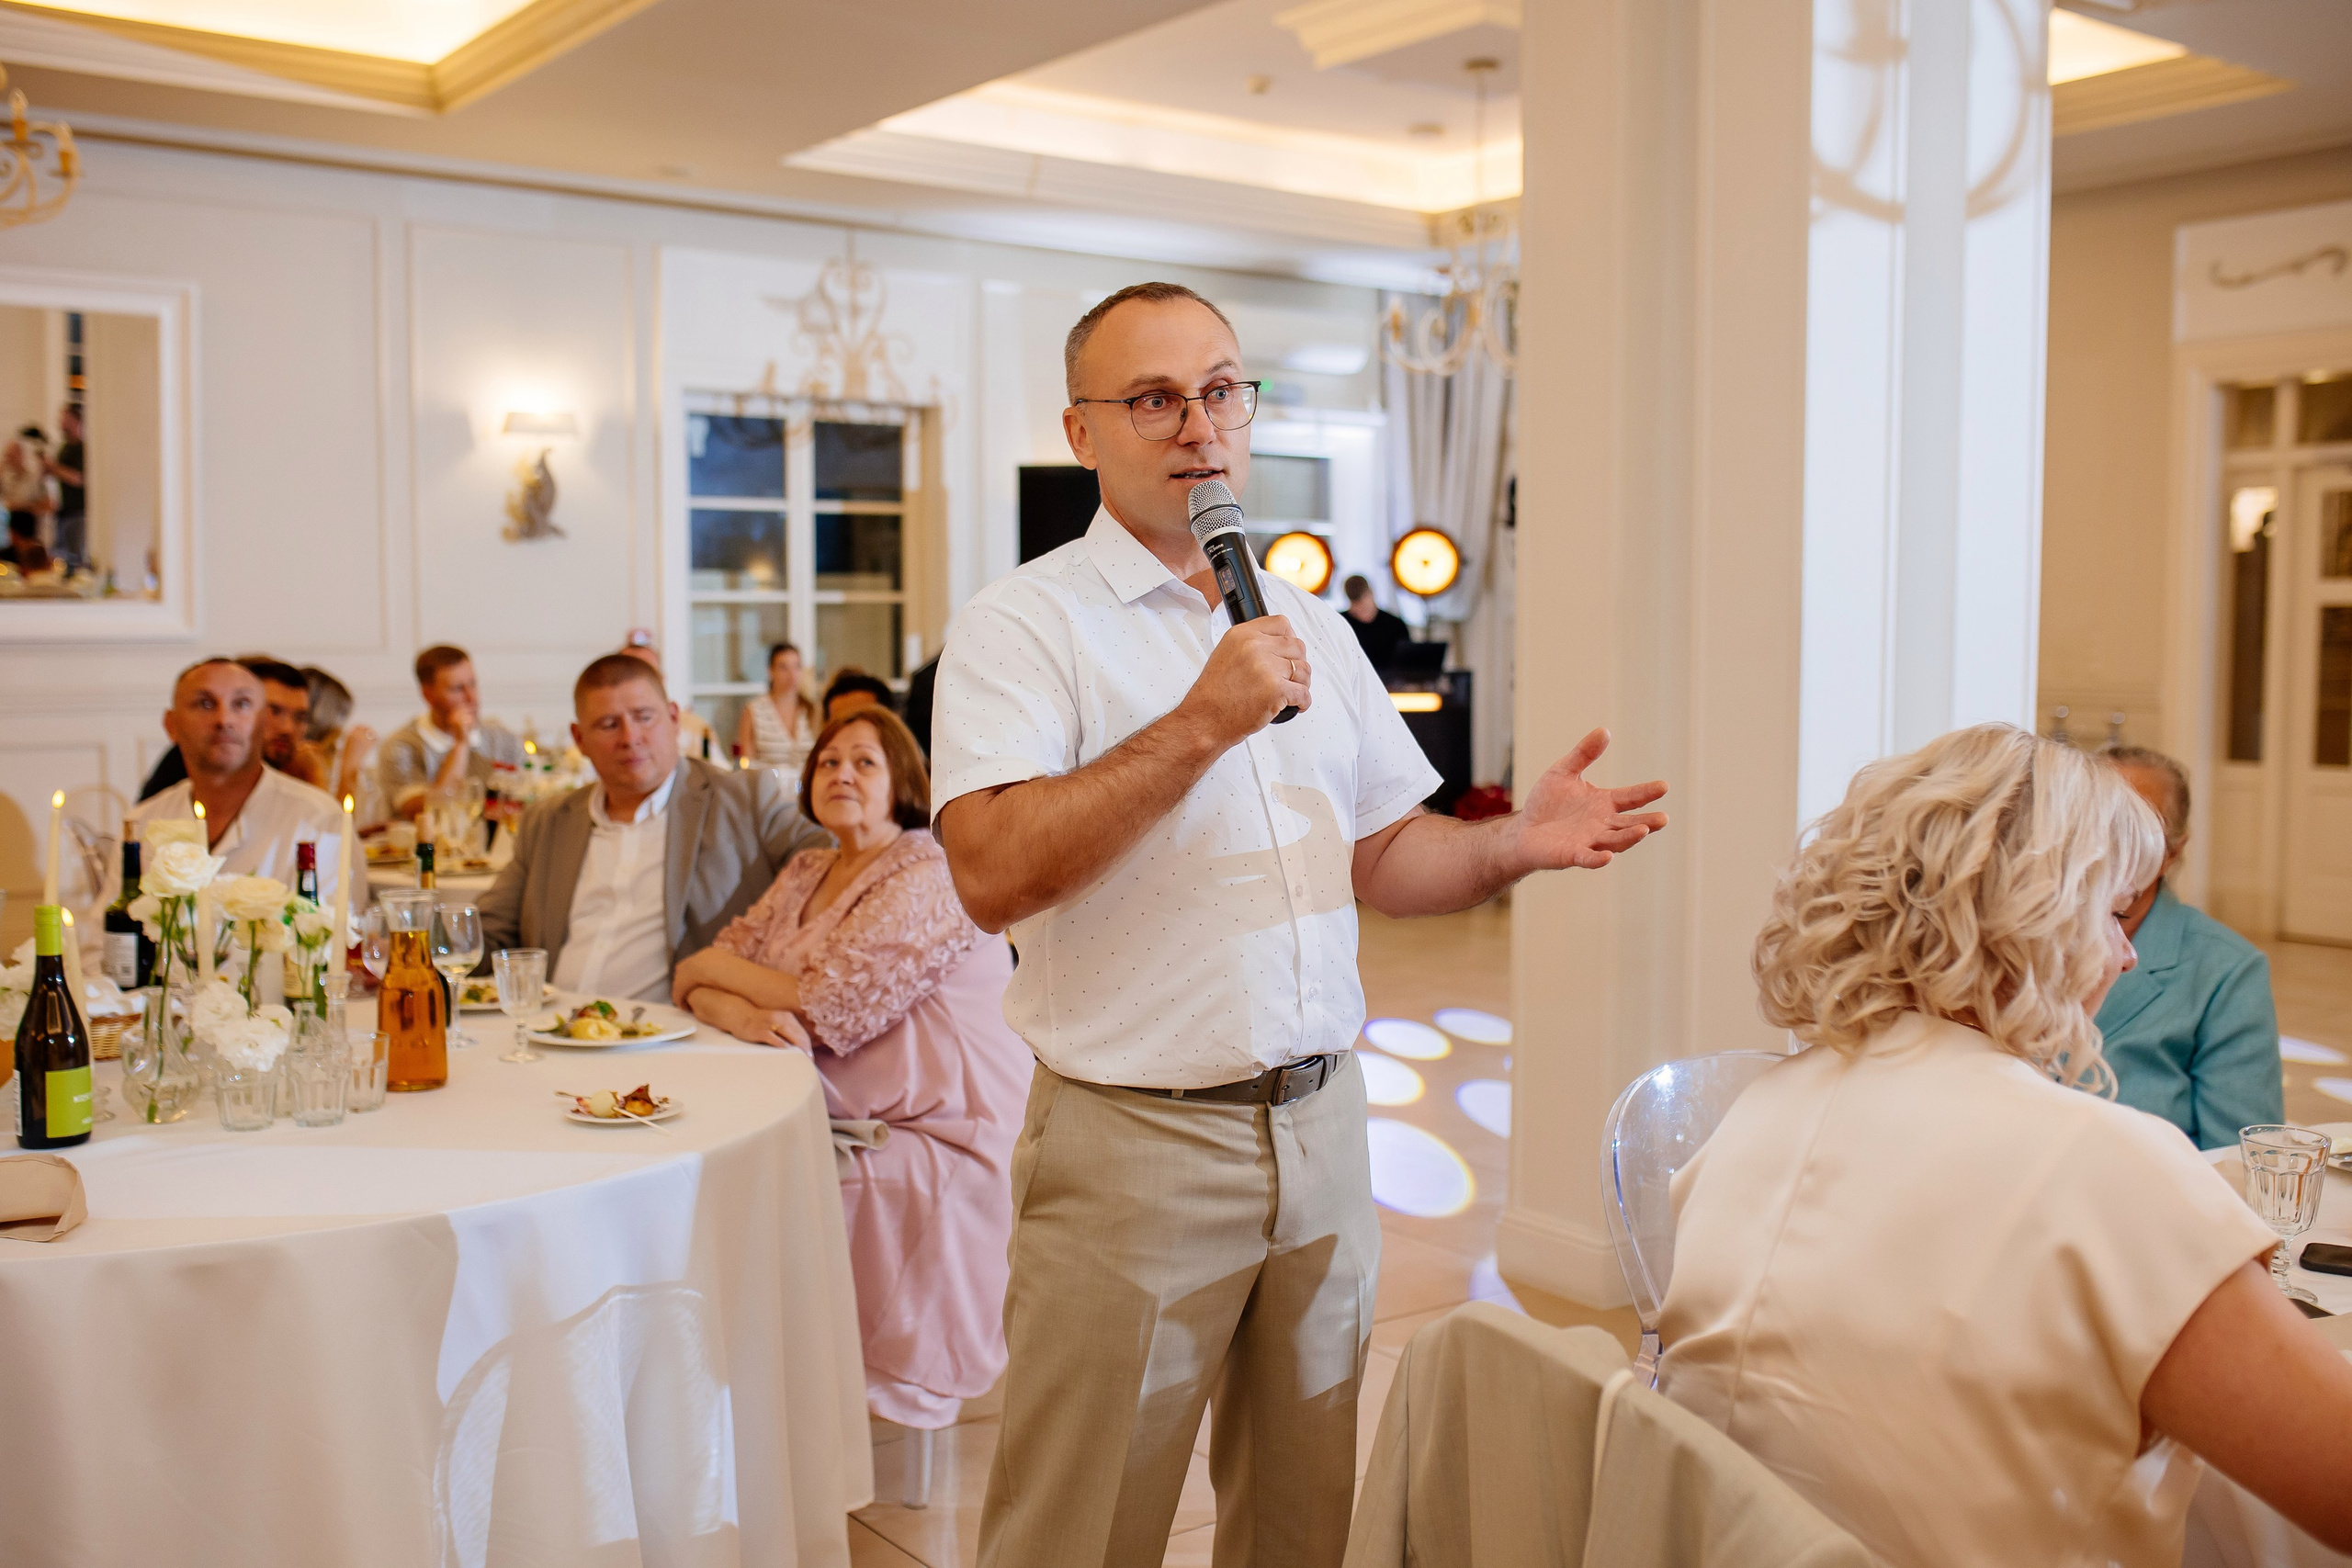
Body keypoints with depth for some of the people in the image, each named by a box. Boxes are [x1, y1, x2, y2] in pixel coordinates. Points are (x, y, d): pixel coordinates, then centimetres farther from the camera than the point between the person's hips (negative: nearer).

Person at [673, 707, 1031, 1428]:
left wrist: (714, 971, -4)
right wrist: (737, 1012, -17)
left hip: (935, 1143, -7)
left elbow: (832, 1010, -19)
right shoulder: (807, 872, 15)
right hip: (845, 1119, 7)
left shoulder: (929, 881, -11)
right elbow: (704, 975, 8)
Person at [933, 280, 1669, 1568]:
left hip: (1322, 1124, 6)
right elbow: (991, 876, -22)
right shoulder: (1023, 624, -8)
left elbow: (1379, 857, 16)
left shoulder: (1310, 628, 13)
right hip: (1133, 1145, -5)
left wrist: (1517, 845, -3)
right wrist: (1202, 724, -24)